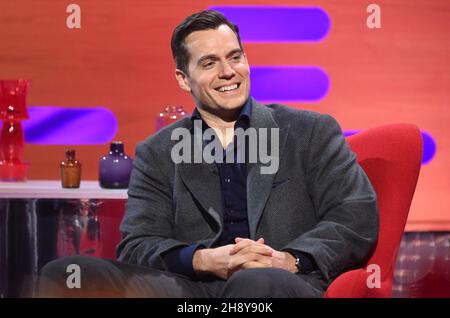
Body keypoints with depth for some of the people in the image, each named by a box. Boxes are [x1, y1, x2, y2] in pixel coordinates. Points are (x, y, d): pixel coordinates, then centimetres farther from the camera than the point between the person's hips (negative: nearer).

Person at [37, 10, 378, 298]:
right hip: (192, 288, 3)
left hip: (283, 286, -2)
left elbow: (358, 217, 7)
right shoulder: (156, 154, 19)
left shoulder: (312, 132, 15)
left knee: (255, 284, -42)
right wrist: (203, 260, -12)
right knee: (65, 274, -23)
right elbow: (136, 245, 10)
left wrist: (290, 260, -12)